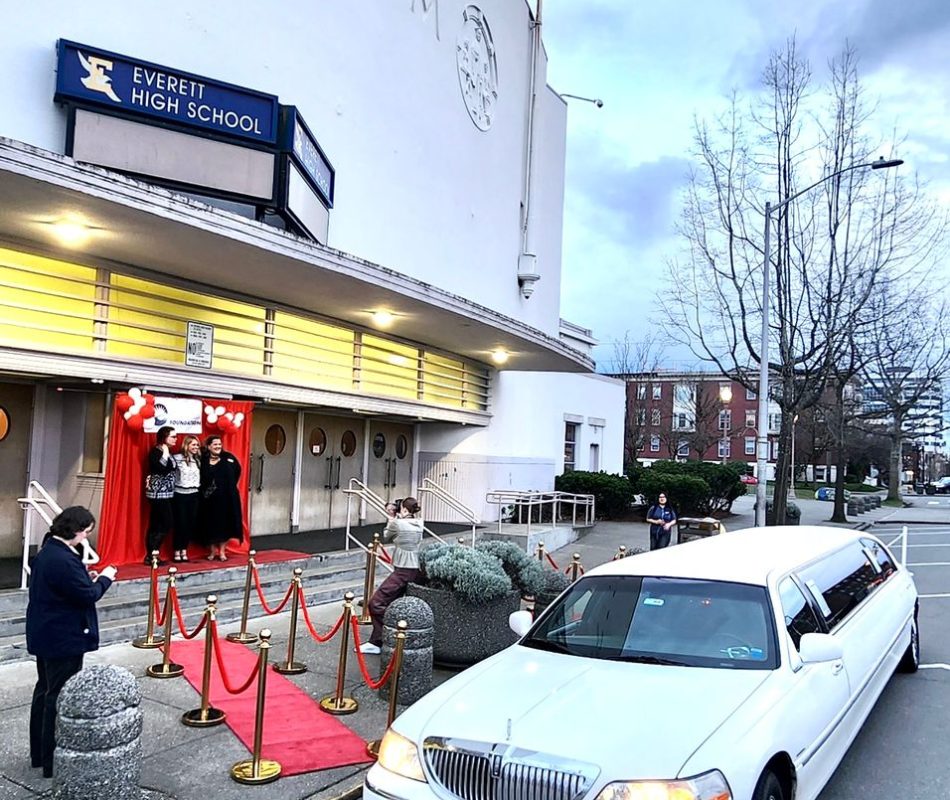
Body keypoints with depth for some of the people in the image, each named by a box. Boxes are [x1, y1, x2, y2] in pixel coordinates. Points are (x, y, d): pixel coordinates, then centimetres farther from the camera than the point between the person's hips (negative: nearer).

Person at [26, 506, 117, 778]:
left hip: (45, 636, 11)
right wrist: (104, 578, -7)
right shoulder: (64, 560, -26)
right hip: (64, 640, -10)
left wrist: (89, 579, 4)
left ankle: (39, 753, 32)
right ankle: (53, 762, 10)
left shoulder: (46, 552, 6)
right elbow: (87, 596, -22)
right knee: (60, 697, 0)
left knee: (45, 690, 19)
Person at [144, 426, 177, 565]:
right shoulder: (156, 452, -12)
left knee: (156, 525, 9)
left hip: (165, 493, 9)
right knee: (167, 523, -9)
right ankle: (151, 555, -4)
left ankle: (151, 555, 12)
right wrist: (165, 454, -22)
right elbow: (162, 470, -26)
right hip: (158, 493, -9)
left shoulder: (166, 452, 14)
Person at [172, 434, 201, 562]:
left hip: (193, 495, 5)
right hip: (180, 495, -5)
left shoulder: (198, 460, 10)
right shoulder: (177, 458, -8)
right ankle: (177, 552, 12)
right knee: (180, 523, -1)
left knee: (191, 524, 6)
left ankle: (184, 550, 18)